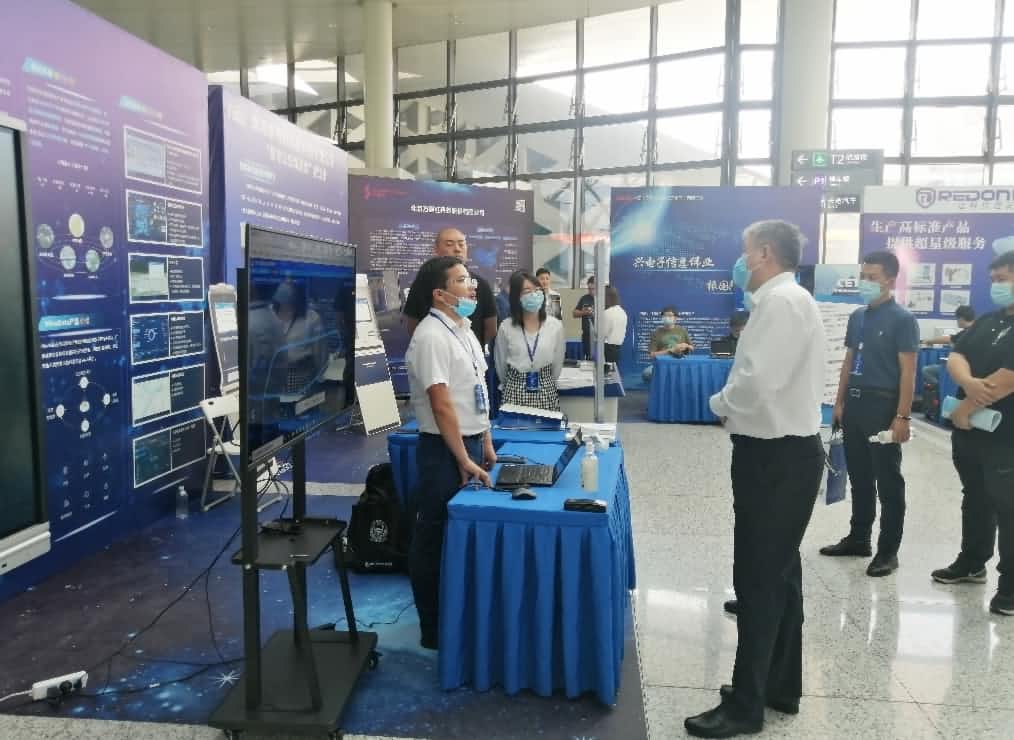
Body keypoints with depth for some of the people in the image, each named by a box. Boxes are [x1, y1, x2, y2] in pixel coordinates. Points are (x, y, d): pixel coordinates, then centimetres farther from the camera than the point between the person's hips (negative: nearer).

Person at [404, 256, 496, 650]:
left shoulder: (463, 330, 10)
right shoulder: (431, 337, -18)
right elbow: (442, 405, -21)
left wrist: (485, 442, 16)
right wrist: (464, 460, -18)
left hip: (469, 442, 9)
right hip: (444, 450, -9)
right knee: (436, 542, 5)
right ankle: (434, 629, 19)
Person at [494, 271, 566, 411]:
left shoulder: (556, 326, -4)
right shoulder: (506, 327, -6)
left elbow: (557, 363, 8)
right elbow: (500, 365, 7)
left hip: (546, 393, 1)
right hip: (514, 393, -1)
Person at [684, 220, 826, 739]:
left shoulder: (781, 300, -17)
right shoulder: (786, 299, 15)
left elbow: (758, 379, -26)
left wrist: (720, 403, -9)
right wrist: (736, 406, 4)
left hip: (775, 455, -11)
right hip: (783, 450, 11)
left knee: (758, 578, -3)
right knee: (777, 571, 17)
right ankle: (780, 686, 31)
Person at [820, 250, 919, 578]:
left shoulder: (902, 319, -9)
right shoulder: (857, 316, 10)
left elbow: (908, 371, -13)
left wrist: (902, 417, -17)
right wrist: (840, 402, 12)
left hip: (883, 406, -7)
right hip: (854, 404, 7)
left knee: (888, 482, 3)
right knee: (859, 476, 15)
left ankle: (888, 551, 12)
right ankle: (858, 538, 27)